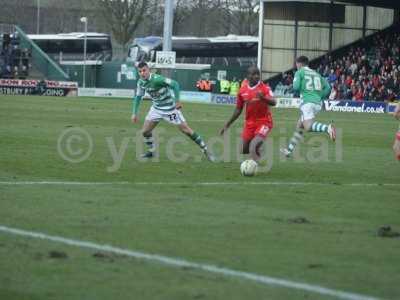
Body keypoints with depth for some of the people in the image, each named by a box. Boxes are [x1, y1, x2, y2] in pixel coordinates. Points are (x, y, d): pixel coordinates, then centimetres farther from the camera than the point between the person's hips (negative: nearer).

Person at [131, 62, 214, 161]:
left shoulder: (156, 79, -28)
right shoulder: (141, 82, -6)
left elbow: (174, 84, -30)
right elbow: (138, 97, 8)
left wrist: (177, 101, -32)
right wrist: (134, 113, 5)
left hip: (170, 108, -6)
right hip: (156, 108, 6)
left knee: (186, 130, -5)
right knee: (145, 131, 1)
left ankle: (205, 150, 3)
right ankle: (151, 150, 26)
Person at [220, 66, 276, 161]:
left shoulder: (264, 88, -12)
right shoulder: (242, 90, 1)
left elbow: (273, 103, -29)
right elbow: (238, 110, 13)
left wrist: (263, 98, -49)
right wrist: (227, 125, 14)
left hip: (264, 122, -5)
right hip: (249, 123, 5)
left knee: (253, 148, -24)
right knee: (244, 150, 9)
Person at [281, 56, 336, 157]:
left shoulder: (299, 72, 5)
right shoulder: (316, 74, 21)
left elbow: (296, 86, -10)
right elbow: (327, 88, 13)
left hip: (307, 102, -7)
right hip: (317, 103, 7)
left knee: (308, 126, -21)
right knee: (299, 126, 18)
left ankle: (328, 128, -48)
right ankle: (289, 150, 24)